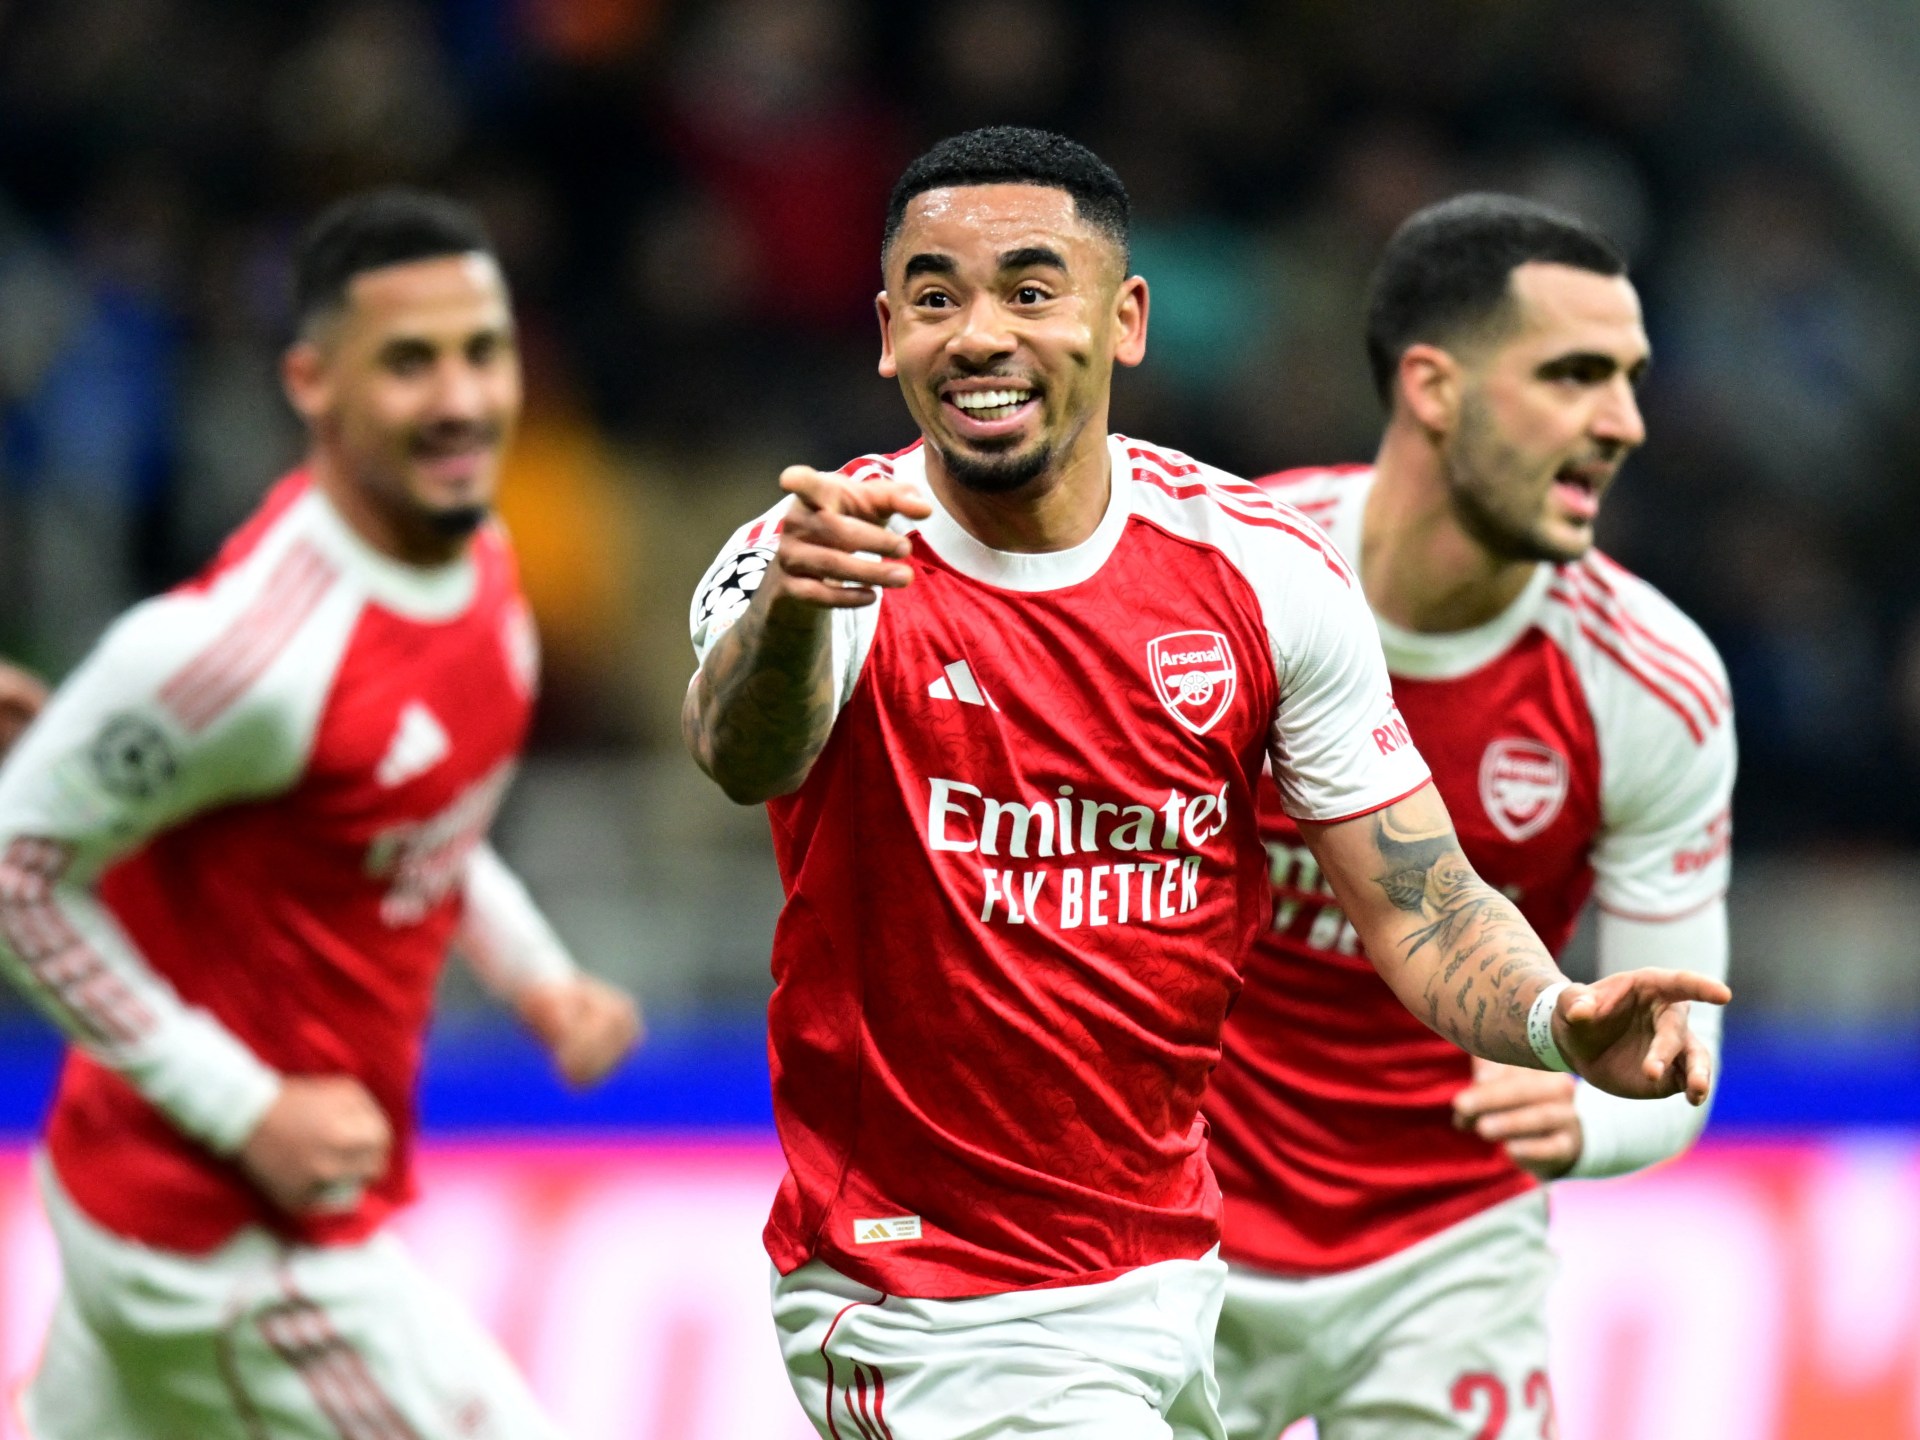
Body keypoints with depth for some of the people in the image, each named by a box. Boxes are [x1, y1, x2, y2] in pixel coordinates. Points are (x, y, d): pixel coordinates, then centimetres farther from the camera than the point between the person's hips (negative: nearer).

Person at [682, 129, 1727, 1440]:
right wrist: (791, 613, -61)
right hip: (928, 1318, -5)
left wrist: (1559, 1021, -22)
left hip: (1173, 1270, 5)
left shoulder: (1269, 573, -4)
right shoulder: (837, 561, -15)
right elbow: (744, 756, -38)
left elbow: (1422, 908, 0)